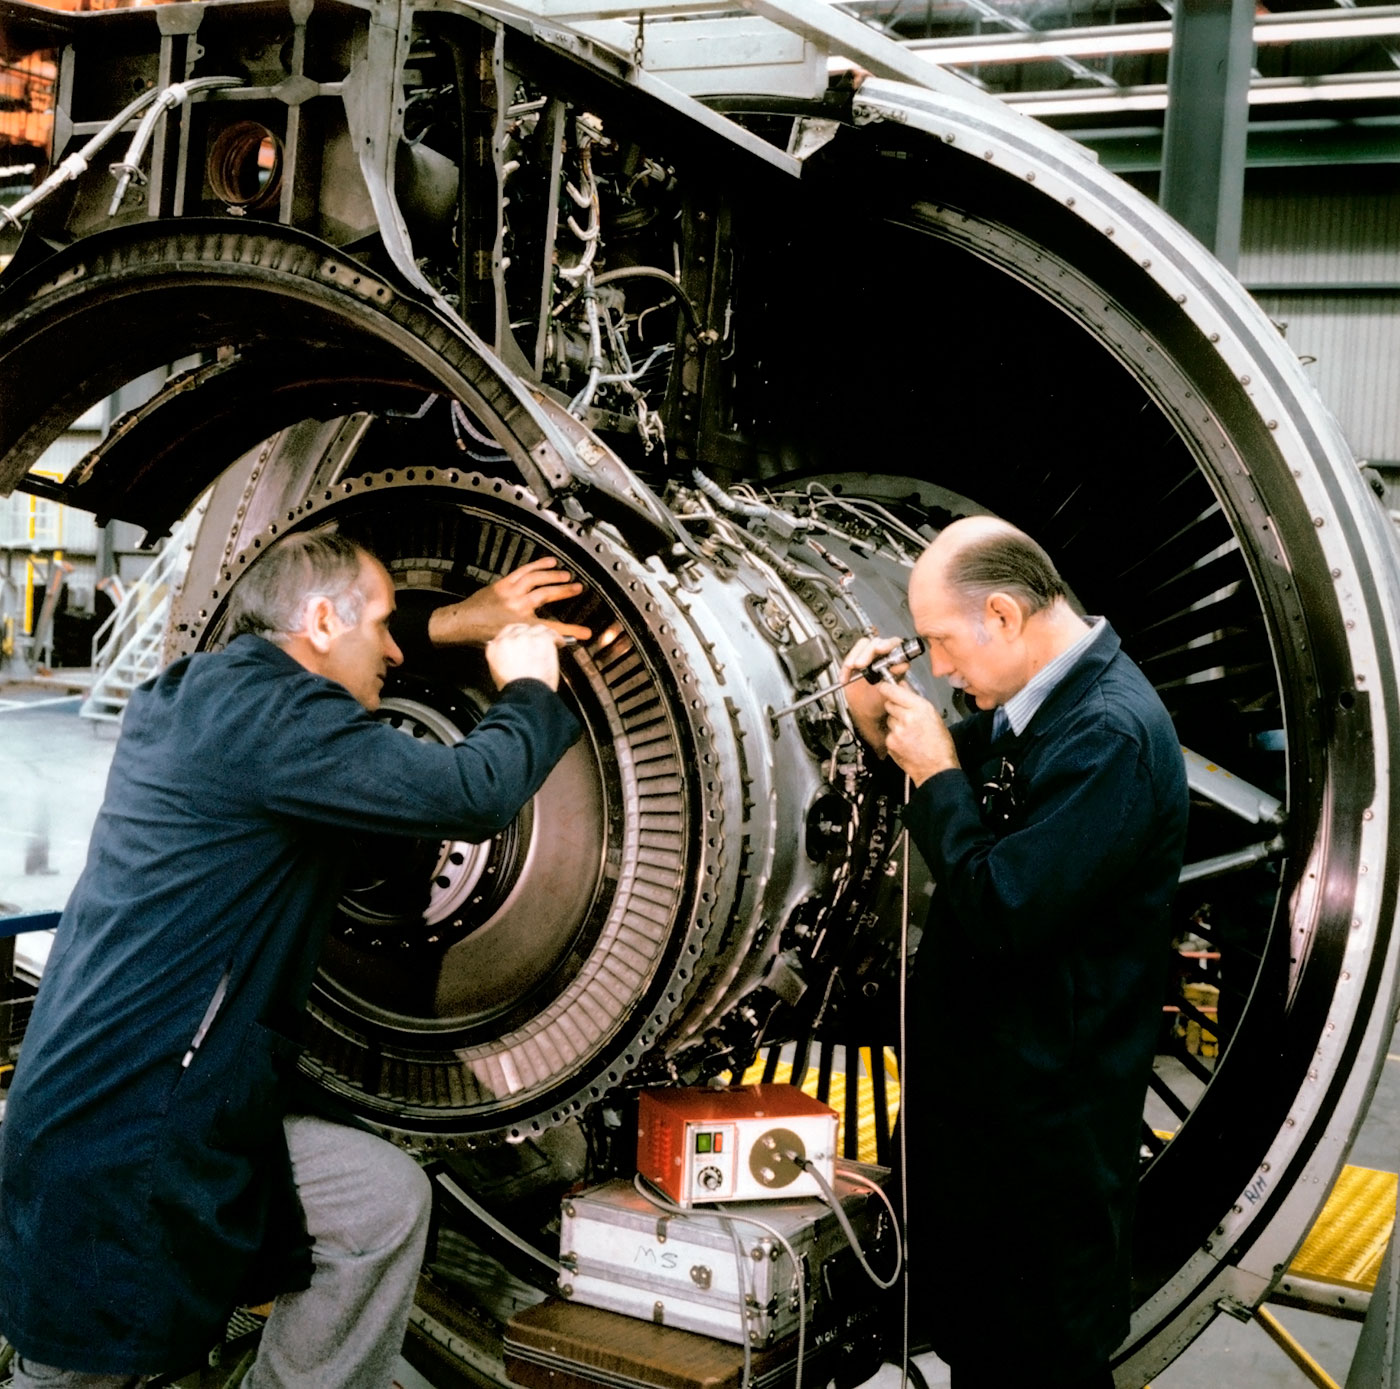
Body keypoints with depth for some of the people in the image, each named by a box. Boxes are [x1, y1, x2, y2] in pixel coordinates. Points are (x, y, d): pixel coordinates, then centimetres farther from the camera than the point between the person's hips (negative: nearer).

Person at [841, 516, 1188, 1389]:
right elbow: (979, 821, 17)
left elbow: (1002, 913, -30)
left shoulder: (1110, 736, -26)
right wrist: (886, 732, 1)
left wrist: (937, 775, -18)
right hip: (982, 1085, 9)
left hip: (1045, 1114, -9)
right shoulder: (1032, 701, 3)